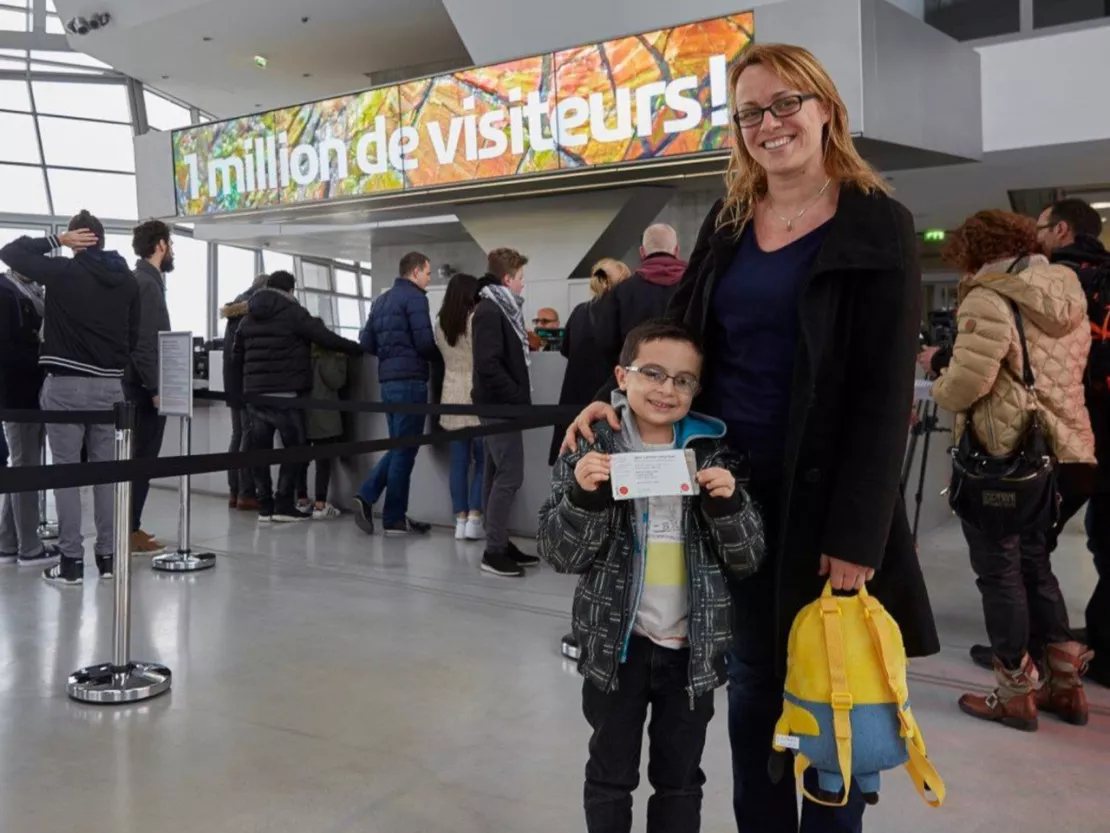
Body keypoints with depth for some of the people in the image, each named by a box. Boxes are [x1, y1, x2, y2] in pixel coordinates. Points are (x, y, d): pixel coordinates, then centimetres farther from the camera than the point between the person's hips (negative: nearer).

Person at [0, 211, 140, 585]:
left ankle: (71, 561, 4)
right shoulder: (127, 280, 7)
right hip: (110, 386, 4)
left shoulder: (63, 272, -7)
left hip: (66, 385, -4)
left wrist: (56, 240, 4)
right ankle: (108, 555, 13)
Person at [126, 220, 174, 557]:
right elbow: (143, 342, -22)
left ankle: (130, 527, 20)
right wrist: (155, 388, -23)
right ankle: (130, 532, 0)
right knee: (142, 460, -5)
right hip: (145, 387, -10)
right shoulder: (146, 283, -14)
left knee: (138, 459, 13)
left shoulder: (140, 280, 17)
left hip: (141, 385, 10)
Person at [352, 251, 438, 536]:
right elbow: (425, 342, -14)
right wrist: (439, 355, 4)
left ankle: (366, 497, 3)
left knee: (398, 447, 16)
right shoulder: (415, 297, -7)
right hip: (410, 380, -8)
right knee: (405, 450, -2)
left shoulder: (382, 300, 18)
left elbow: (367, 343, 16)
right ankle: (395, 519, 4)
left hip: (388, 380, 8)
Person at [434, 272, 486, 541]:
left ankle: (460, 521, 8)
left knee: (459, 461, 7)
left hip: (452, 396, 5)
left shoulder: (440, 323, 7)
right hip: (475, 394, -5)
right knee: (483, 460, 4)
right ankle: (474, 519, 0)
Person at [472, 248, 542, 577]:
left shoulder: (500, 308, 15)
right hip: (500, 404, -10)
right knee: (510, 476, -8)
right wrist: (519, 398, -17)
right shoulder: (489, 311, -15)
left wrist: (518, 398, 7)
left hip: (500, 404, 10)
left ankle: (499, 544, 19)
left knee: (496, 474, 12)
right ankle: (494, 551, -2)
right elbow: (489, 365, -22)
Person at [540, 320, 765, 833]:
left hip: (692, 646, 2)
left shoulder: (712, 456, -1)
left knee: (681, 779, 18)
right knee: (610, 776, 16)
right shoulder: (592, 449, -6)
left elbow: (748, 561, -1)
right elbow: (559, 554, -9)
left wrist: (727, 503, -18)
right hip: (616, 643, -1)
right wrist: (584, 496, -25)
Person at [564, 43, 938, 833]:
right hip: (731, 485, 4)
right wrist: (623, 401, -9)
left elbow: (885, 394, -11)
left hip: (823, 493, -4)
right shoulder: (727, 221, 9)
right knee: (751, 680, 16)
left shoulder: (877, 227, -6)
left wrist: (857, 534, -15)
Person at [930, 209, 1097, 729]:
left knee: (999, 572, 4)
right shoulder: (1070, 297, 14)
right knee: (1034, 562, 21)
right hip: (1066, 453, 8)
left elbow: (969, 379, -22)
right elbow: (1060, 373, 20)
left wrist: (939, 388, -1)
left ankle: (1015, 694, 12)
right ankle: (1065, 684, 24)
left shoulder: (989, 298, -12)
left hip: (1002, 456, -8)